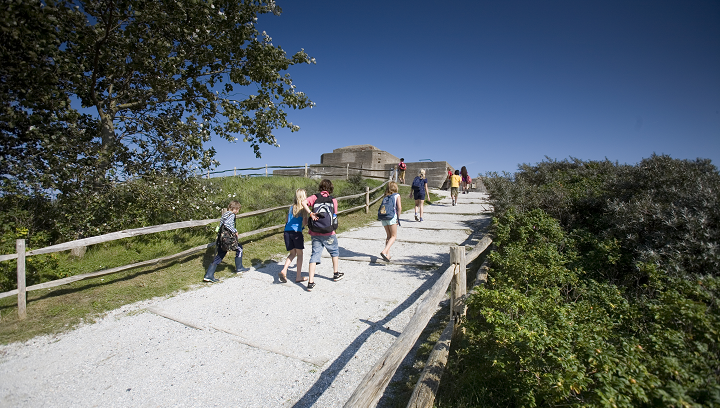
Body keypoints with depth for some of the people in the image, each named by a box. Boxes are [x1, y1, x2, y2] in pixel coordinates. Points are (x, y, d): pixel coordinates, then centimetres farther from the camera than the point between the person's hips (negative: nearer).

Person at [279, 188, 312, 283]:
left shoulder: (291, 207, 16)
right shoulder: (303, 208, 1)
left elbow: (287, 221, 17)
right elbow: (305, 222, -5)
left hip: (287, 232, 5)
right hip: (296, 232, -5)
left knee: (292, 253, 18)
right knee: (299, 254, 9)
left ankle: (283, 271, -1)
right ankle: (298, 277, 13)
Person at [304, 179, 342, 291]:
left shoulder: (315, 197, 2)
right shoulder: (333, 200, 1)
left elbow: (304, 202, -17)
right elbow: (334, 216, 7)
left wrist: (311, 213, -17)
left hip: (315, 233, 1)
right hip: (328, 232, -1)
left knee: (315, 255, 5)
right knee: (334, 251, 22)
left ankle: (311, 282, 0)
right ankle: (336, 274, 36)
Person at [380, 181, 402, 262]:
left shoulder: (386, 196, 18)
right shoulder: (397, 196, 5)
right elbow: (399, 208, -5)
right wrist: (398, 217, 4)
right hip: (392, 217, -5)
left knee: (388, 236, 17)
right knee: (393, 236, 0)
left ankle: (387, 254, 16)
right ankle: (384, 251, -19)